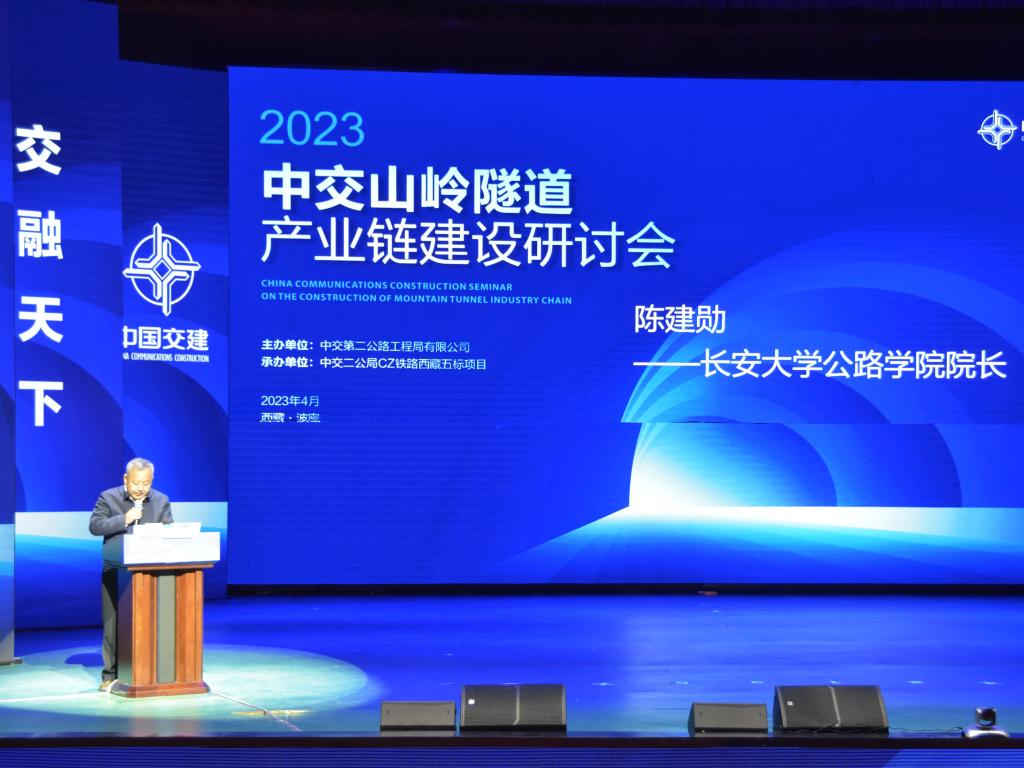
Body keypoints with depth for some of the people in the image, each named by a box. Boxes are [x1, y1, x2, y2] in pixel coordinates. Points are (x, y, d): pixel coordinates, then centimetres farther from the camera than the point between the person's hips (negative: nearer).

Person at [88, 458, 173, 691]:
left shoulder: (162, 501, 8)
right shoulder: (108, 498, 1)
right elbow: (94, 526, -10)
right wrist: (124, 520, -20)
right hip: (116, 572, -2)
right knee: (113, 623, 1)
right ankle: (111, 674, 8)